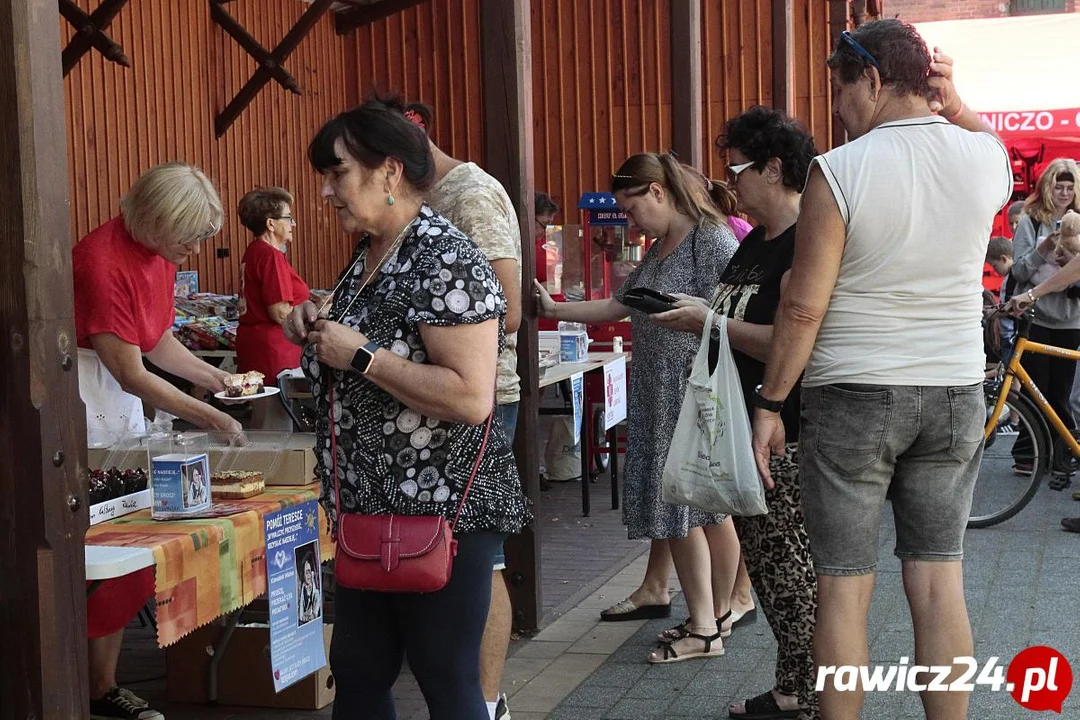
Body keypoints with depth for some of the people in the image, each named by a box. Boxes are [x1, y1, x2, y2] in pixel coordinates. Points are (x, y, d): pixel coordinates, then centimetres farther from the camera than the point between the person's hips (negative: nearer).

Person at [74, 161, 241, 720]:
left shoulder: (160, 252, 5)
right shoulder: (102, 262, -23)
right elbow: (132, 375, -20)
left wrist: (212, 377, 5)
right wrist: (208, 417, -16)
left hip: (123, 396, 9)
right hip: (82, 395, -9)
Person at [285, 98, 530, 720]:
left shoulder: (447, 262, -17)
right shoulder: (368, 258, 11)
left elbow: (470, 398, -27)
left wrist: (360, 353, -21)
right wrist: (321, 332, 5)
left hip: (443, 512, -9)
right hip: (369, 508, 9)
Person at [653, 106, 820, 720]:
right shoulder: (754, 243, 16)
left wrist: (709, 322, -18)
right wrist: (694, 308, 6)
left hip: (786, 438, -10)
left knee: (793, 575, -4)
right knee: (764, 566, 16)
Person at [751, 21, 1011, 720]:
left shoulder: (838, 172, -13)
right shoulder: (988, 156, -1)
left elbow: (803, 307, -12)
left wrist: (770, 403, -2)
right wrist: (954, 106, 8)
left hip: (852, 399, -4)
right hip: (956, 396, 4)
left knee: (844, 589, 4)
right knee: (940, 583, 10)